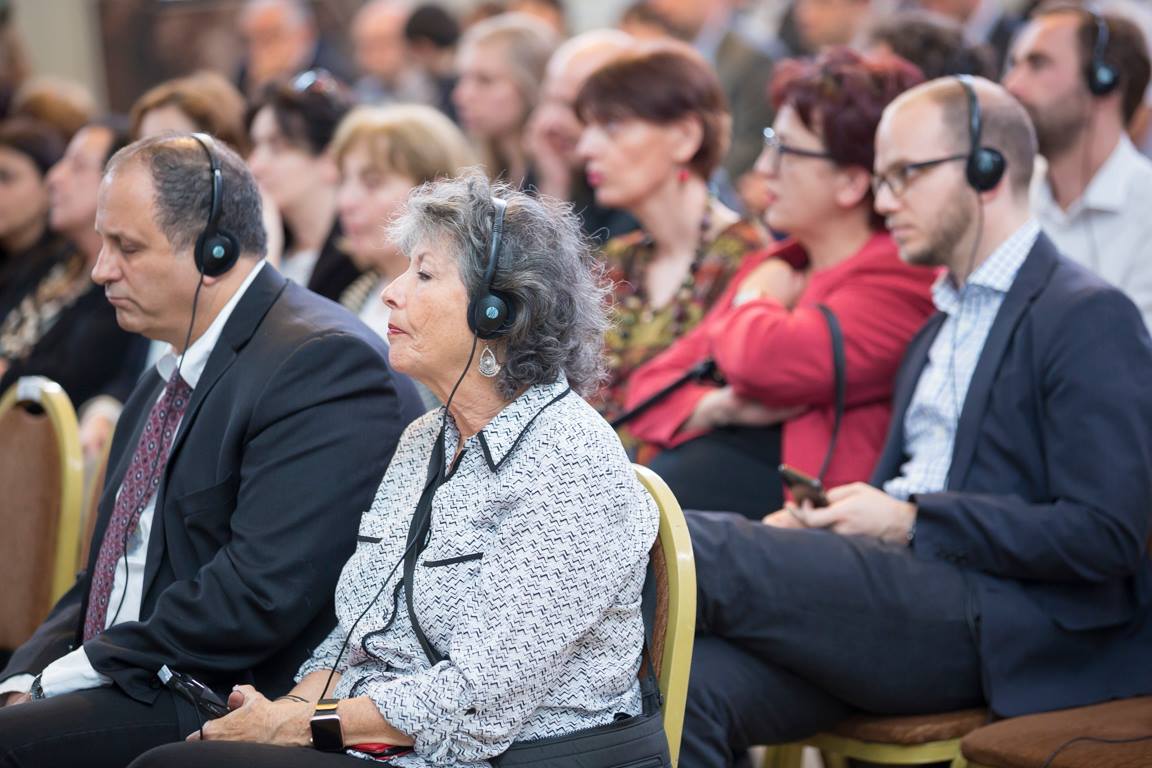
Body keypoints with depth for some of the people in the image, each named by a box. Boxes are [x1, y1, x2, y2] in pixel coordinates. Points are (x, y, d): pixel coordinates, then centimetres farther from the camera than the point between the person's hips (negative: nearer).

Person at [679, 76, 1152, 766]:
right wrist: (813, 526, 4)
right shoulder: (939, 328, 27)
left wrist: (912, 521, -12)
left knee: (700, 549, -25)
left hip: (1006, 623, -7)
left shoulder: (1090, 317, -3)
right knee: (691, 685, -23)